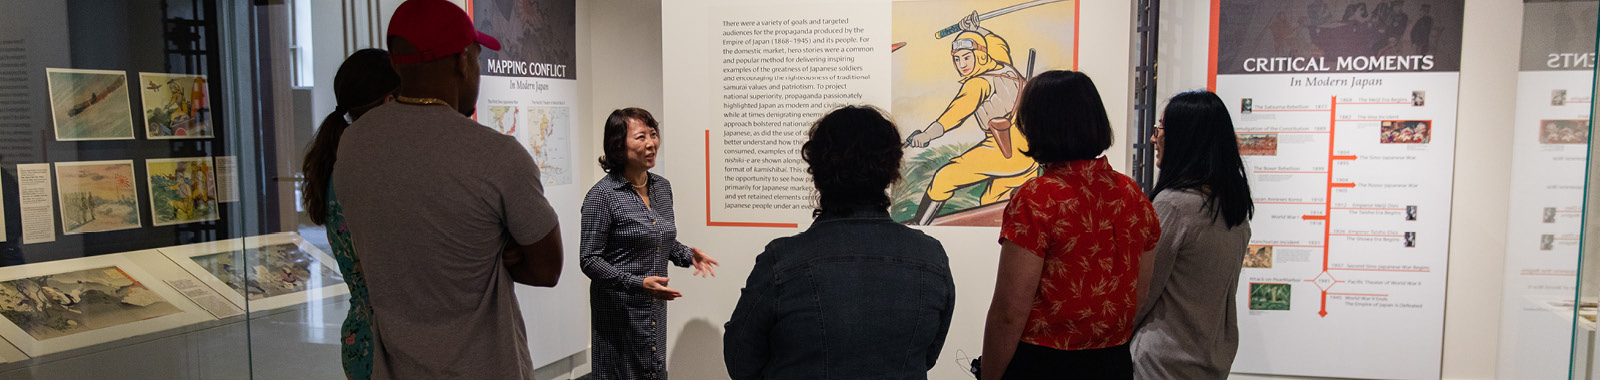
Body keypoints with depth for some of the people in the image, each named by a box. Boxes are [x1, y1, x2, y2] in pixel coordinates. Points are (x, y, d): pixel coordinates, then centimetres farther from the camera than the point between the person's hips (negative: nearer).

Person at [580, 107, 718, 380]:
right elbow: (589, 259, -14)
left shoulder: (662, 187, 7)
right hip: (619, 312, -6)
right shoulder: (602, 194, -14)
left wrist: (687, 255, 0)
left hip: (656, 307, 6)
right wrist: (638, 283, -24)